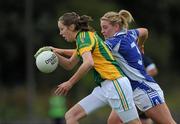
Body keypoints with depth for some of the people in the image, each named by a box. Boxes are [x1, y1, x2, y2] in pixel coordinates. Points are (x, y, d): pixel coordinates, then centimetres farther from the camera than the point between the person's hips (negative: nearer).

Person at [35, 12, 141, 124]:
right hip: (103, 88, 10)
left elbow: (88, 63, -26)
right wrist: (56, 54, 10)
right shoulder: (82, 38, 19)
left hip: (115, 84, -10)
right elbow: (69, 65, 28)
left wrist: (70, 83, -20)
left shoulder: (84, 36, -10)